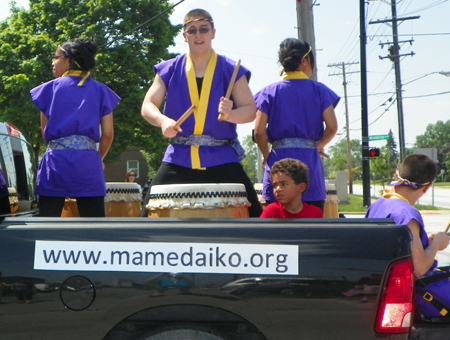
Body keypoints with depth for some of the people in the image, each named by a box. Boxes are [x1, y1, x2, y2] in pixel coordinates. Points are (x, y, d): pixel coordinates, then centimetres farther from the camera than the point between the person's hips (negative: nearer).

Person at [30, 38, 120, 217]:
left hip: (55, 162, -1)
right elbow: (107, 134, 5)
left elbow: (45, 132, 9)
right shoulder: (101, 91, 10)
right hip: (88, 164, 1)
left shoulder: (50, 89, 8)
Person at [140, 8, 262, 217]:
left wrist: (230, 114, -22)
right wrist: (162, 120, -20)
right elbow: (148, 106, 3)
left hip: (221, 160, -1)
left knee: (252, 215, -6)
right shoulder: (169, 70, 6)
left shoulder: (230, 70, 3)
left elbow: (250, 110, 0)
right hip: (179, 159, 1)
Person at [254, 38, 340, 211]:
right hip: (310, 162, 0)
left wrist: (266, 154, 12)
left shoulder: (269, 92, 4)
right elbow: (332, 127, -6)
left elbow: (259, 131, -5)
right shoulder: (319, 90, 3)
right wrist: (319, 145, 13)